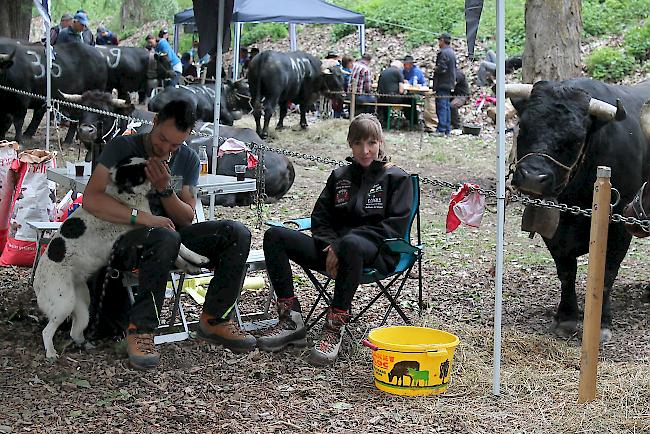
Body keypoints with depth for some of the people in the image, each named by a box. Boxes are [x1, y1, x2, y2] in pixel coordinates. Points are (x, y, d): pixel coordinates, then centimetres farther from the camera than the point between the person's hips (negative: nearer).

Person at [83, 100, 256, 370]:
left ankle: (214, 320, -4)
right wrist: (143, 218, -28)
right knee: (166, 238, -40)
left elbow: (186, 219, 4)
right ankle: (140, 329, -28)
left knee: (237, 234, -14)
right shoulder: (123, 147, -7)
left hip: (169, 236, 5)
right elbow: (91, 199, -20)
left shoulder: (188, 160, 7)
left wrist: (165, 189, -15)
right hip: (125, 240, -5)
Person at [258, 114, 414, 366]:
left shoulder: (396, 179, 5)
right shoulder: (340, 176, 21)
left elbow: (395, 226, -7)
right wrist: (331, 246, -9)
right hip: (334, 249, 6)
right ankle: (291, 319, -19)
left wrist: (342, 243, -16)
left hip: (378, 253, -5)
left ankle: (335, 327, -38)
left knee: (351, 244, -43)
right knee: (275, 236, -13)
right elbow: (320, 218, 14)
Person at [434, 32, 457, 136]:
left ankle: (441, 130, -11)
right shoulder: (452, 53, 16)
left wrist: (434, 68, -5)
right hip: (449, 84, 9)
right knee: (447, 107, 12)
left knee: (441, 107, -9)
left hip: (442, 84, -9)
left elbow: (441, 69, -22)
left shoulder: (443, 53, -15)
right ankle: (447, 129, 14)